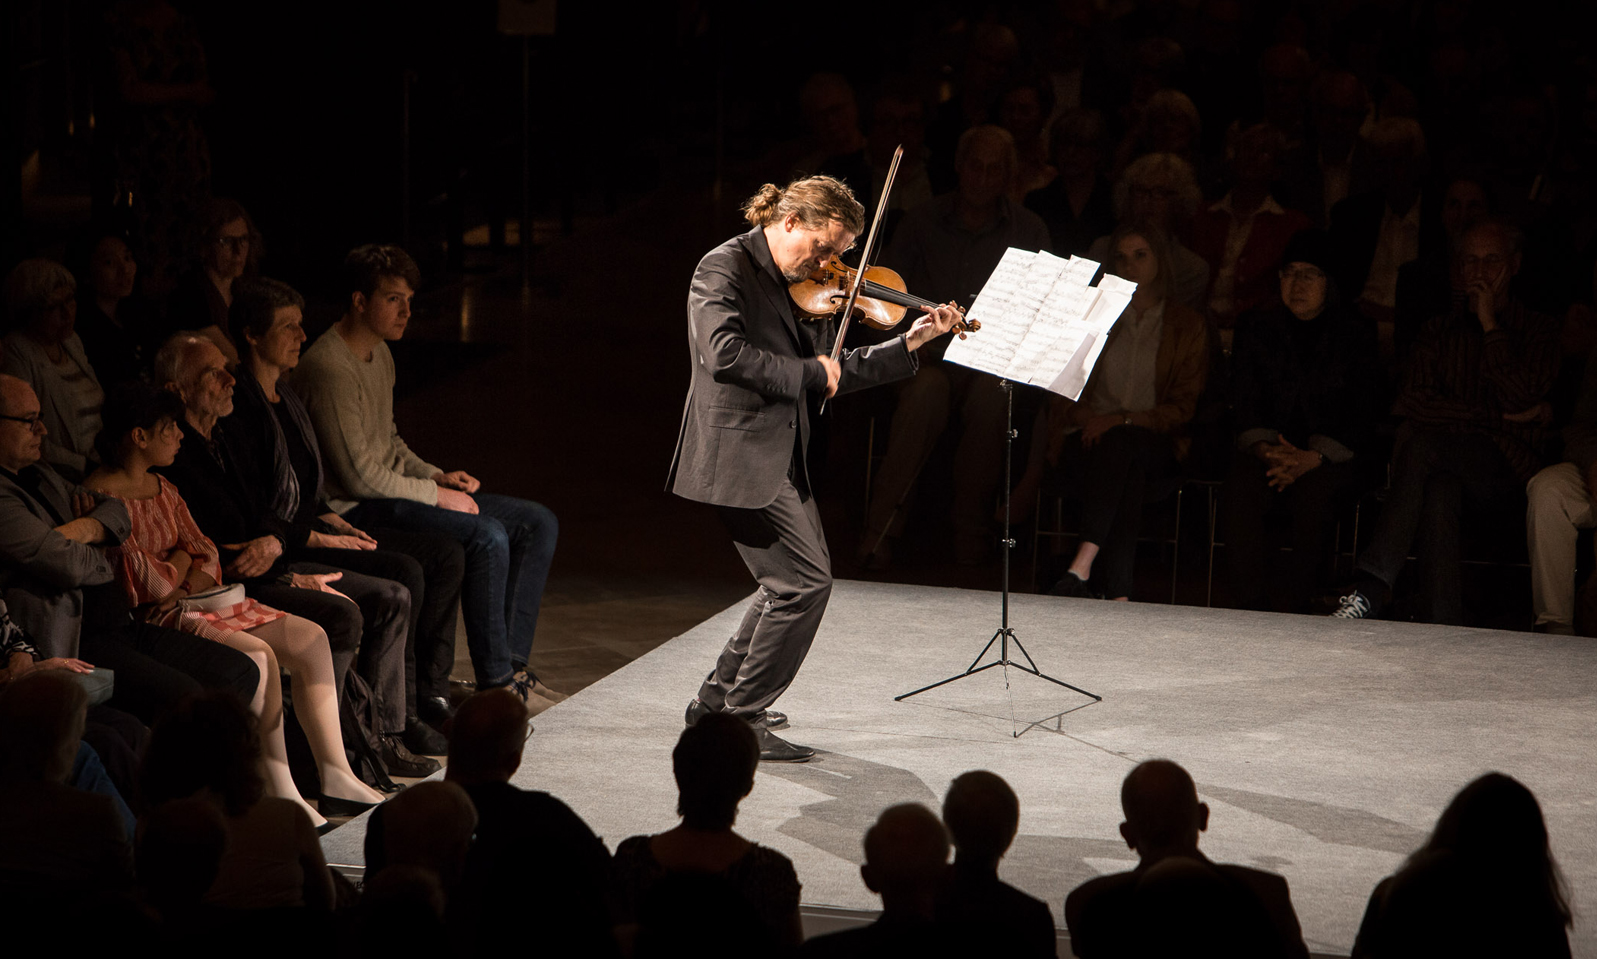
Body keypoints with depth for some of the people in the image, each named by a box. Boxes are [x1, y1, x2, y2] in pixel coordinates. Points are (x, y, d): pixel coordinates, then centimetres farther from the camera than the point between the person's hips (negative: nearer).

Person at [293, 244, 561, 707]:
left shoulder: (380, 355, 14)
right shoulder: (329, 368, -19)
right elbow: (359, 476, -21)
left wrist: (437, 476, 7)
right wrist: (435, 494, -12)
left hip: (395, 491, 10)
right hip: (356, 510, -10)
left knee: (538, 523, 1)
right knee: (487, 537, -29)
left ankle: (511, 664, -1)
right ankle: (496, 684, -19)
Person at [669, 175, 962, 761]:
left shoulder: (792, 288, 15)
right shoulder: (725, 267, -11)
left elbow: (829, 377, 15)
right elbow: (724, 354, -27)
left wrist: (909, 344, 7)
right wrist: (809, 372, -17)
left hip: (778, 459, 10)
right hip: (740, 455, -10)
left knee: (792, 582, 17)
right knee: (807, 580, -11)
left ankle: (718, 701, 28)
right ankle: (741, 720, -3)